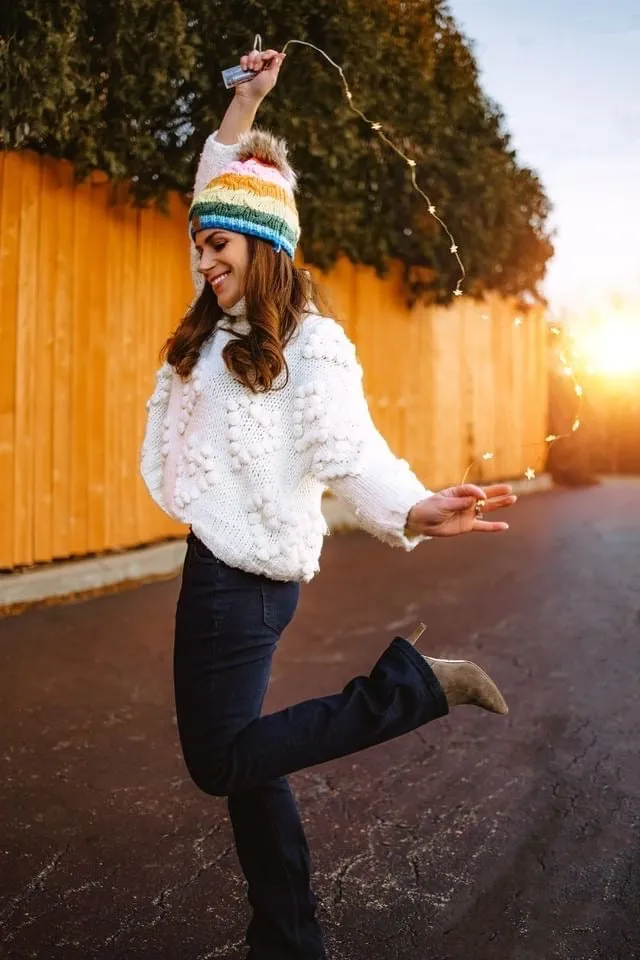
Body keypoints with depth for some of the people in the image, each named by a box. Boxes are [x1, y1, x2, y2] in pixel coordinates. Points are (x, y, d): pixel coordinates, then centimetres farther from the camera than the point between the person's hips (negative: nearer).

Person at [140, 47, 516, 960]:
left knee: (220, 761, -4)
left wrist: (416, 512, -39)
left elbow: (348, 448, -21)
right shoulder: (219, 325, 12)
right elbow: (221, 191, 24)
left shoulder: (309, 343, -10)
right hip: (222, 557, 8)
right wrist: (246, 101, 23)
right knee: (236, 752, 11)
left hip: (245, 570, -8)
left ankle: (416, 683, -1)